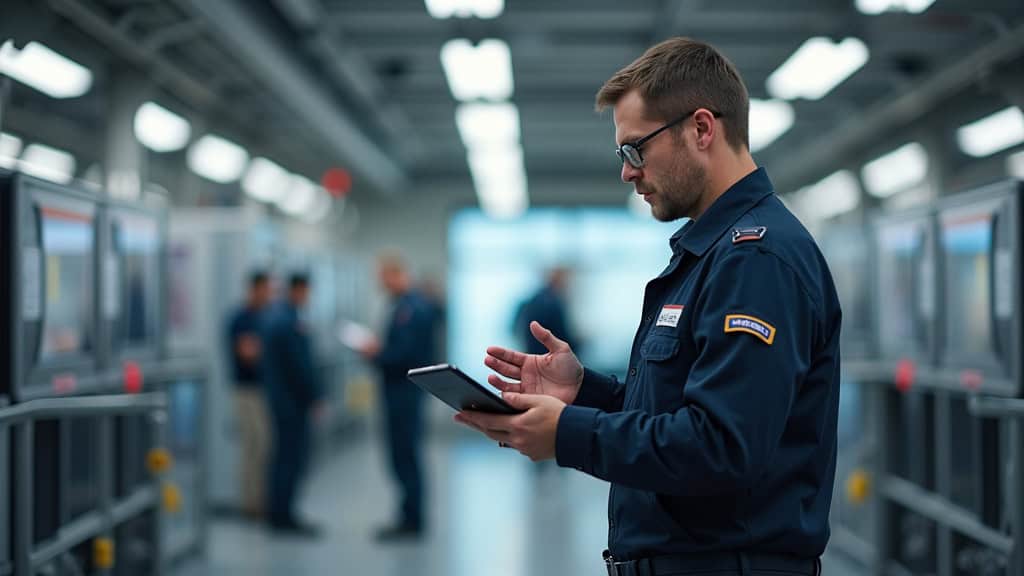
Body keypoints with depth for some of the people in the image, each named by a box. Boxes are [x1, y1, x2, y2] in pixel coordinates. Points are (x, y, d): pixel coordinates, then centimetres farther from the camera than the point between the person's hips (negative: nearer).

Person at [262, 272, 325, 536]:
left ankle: (278, 512, 20)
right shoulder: (291, 321, -19)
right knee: (295, 454, -5)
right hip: (294, 399, -10)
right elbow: (302, 364, -19)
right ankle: (284, 516, -3)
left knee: (285, 452, 15)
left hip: (279, 396, 10)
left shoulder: (274, 315, 12)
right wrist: (315, 397, -10)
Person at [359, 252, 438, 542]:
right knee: (405, 455, 15)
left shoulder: (409, 308, -19)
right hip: (405, 390, 10)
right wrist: (380, 349, 6)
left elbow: (404, 354, -23)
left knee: (405, 456, -4)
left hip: (403, 391, -10)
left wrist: (376, 354, -10)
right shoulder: (417, 303, 13)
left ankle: (411, 521, 2)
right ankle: (410, 516, 22)